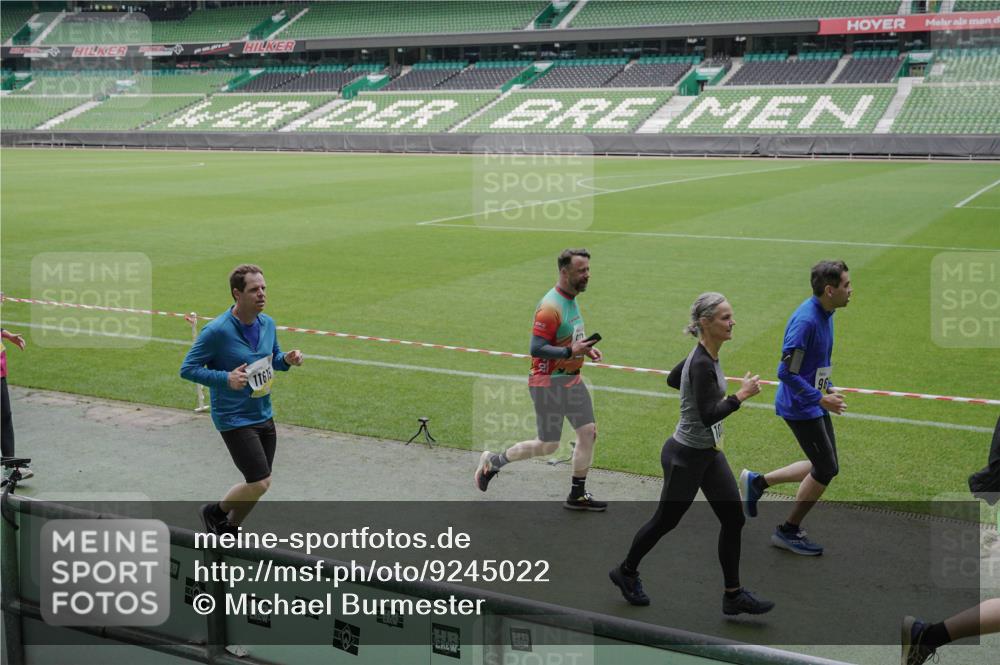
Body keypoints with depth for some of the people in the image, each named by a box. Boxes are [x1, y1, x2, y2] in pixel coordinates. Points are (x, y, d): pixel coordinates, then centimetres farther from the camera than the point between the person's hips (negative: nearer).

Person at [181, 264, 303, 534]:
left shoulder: (267, 323, 2)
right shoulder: (217, 331, -19)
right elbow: (187, 369, -13)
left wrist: (287, 360, -6)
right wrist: (226, 378, -26)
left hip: (264, 416, 7)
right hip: (234, 419, -7)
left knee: (259, 484, 14)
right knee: (259, 483, -10)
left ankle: (230, 528, 37)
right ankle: (215, 512, 18)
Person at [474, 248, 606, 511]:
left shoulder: (571, 298, 9)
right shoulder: (550, 307, -23)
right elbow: (537, 348, -26)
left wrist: (584, 348, 6)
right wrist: (571, 352, -29)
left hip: (572, 379, 9)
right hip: (548, 382, -9)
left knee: (588, 432, 7)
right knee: (547, 446, 1)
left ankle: (577, 495, 20)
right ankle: (493, 461, 23)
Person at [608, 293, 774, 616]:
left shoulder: (706, 356, 2)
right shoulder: (702, 365, -26)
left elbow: (673, 379, 18)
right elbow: (708, 416, -29)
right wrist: (741, 395, -23)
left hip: (709, 454, 9)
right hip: (686, 457, -9)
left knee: (734, 519, 6)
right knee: (665, 521, 10)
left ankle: (734, 595, 16)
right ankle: (626, 571, 32)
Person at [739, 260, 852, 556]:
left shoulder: (824, 313, 5)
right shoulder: (806, 320, -26)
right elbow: (787, 372, -26)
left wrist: (828, 388, 11)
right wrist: (821, 398, -24)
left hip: (814, 404, 10)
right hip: (800, 407, -10)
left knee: (825, 467, 15)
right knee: (825, 470, 0)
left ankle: (758, 482, 25)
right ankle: (789, 532, 16)